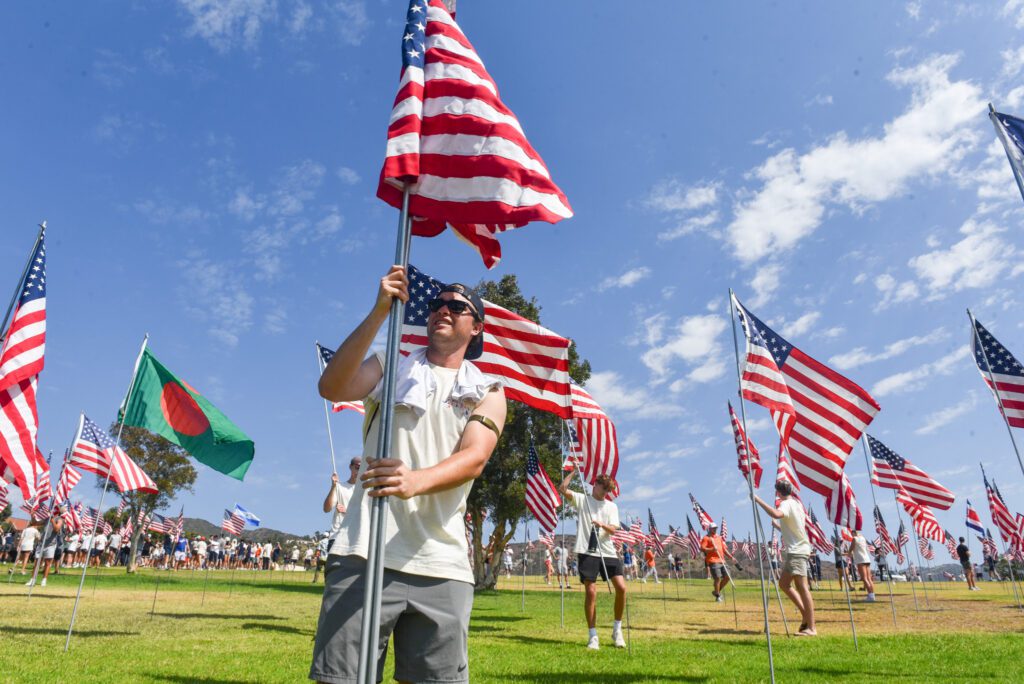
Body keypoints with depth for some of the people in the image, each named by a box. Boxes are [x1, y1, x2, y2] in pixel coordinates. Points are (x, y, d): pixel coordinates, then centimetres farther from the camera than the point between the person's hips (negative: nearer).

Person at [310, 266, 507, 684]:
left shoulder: (487, 391, 11)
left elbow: (475, 458, -7)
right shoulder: (390, 367, 13)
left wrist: (416, 481, -28)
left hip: (442, 567, 1)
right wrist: (379, 312, -13)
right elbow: (331, 387, -7)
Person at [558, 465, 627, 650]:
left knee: (621, 587, -7)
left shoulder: (612, 506, 13)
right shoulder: (582, 500, 6)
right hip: (587, 552, -3)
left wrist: (602, 525, -21)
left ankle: (617, 629, 13)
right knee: (591, 592, -6)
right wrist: (573, 471, -6)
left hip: (607, 552, 3)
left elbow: (613, 530, -1)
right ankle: (593, 636, 7)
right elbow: (562, 488, -7)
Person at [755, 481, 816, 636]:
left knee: (802, 587, -9)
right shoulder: (796, 503, 17)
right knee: (784, 583, 14)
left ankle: (811, 628, -9)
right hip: (795, 550, 10)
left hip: (797, 551, -10)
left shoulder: (786, 504, -12)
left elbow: (776, 514, -37)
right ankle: (806, 615, 16)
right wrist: (776, 525, 37)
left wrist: (758, 500, -31)